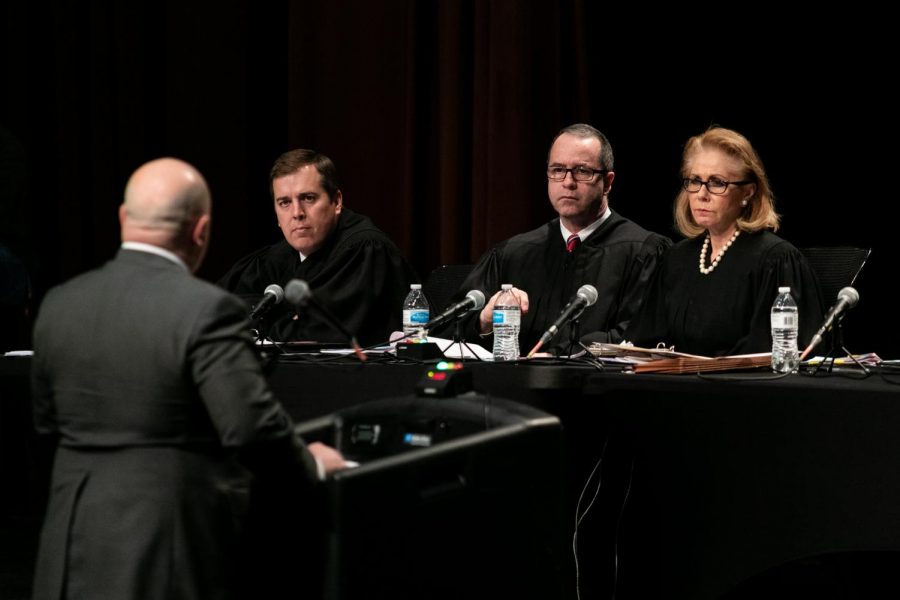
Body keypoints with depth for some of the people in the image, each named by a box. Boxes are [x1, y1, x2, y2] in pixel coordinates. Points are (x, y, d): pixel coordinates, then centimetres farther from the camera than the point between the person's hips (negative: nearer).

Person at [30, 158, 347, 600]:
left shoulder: (59, 305, 4)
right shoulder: (206, 310, -15)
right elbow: (252, 426, -20)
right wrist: (311, 463, -1)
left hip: (77, 556, 6)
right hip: (173, 553, -5)